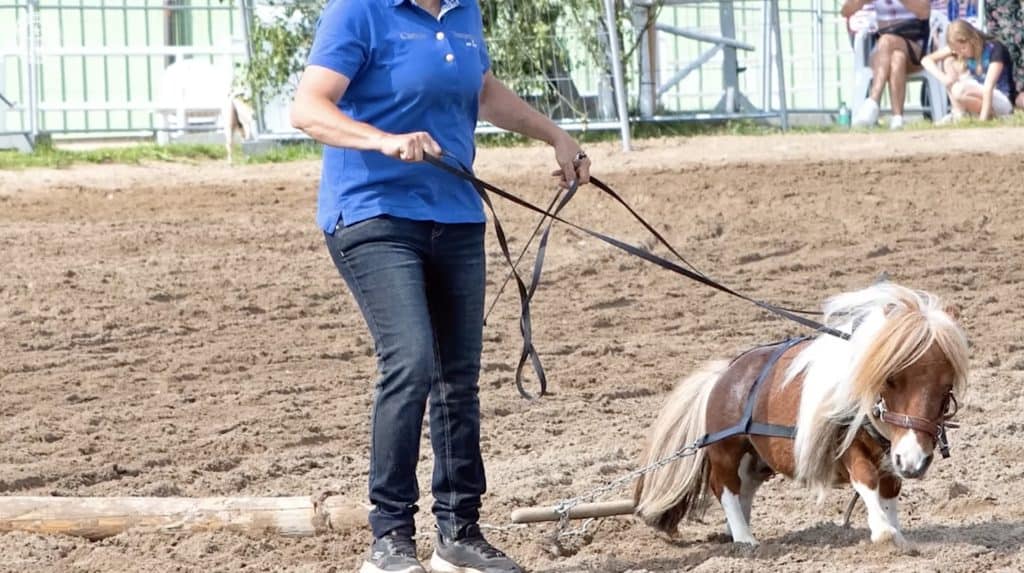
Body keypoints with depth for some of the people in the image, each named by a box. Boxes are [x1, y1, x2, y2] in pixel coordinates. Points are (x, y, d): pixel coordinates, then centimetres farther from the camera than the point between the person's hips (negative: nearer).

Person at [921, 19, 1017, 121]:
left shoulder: (995, 50, -22)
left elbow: (988, 87, -32)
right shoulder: (959, 47, -5)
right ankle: (957, 114, -13)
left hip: (1003, 101, -7)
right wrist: (942, 77, -23)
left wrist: (982, 120, -39)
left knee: (959, 91, -33)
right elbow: (926, 60, -4)